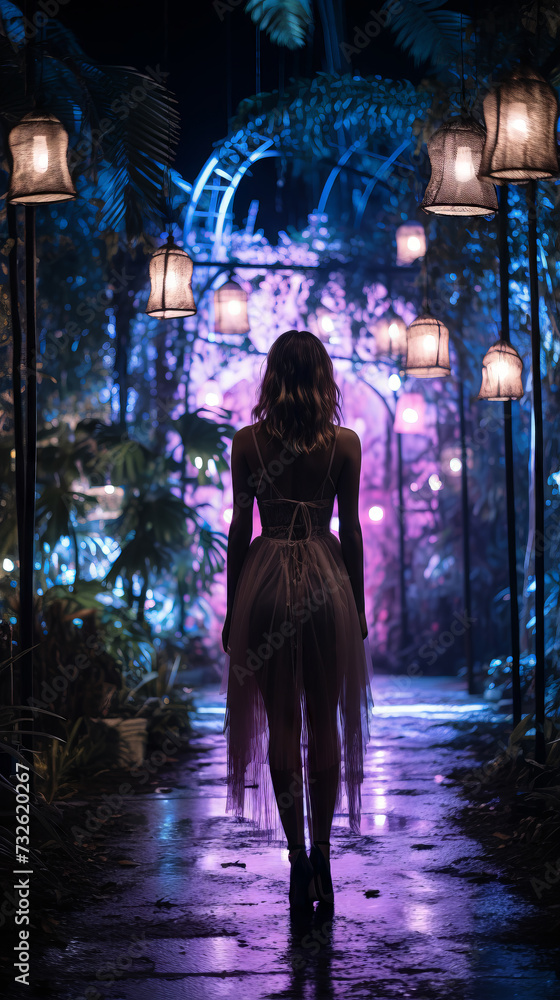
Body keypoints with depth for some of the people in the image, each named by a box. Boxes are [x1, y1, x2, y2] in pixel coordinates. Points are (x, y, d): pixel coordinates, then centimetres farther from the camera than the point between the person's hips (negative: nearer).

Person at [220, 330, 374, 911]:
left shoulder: (248, 443, -2)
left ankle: (298, 856, 0)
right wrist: (358, 605, 10)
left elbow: (239, 530, 0)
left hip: (267, 579, 0)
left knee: (281, 723, 5)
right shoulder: (345, 444, -1)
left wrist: (232, 610, 7)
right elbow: (350, 530, 1)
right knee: (324, 722, 10)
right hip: (327, 578, 1)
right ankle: (321, 854, 11)